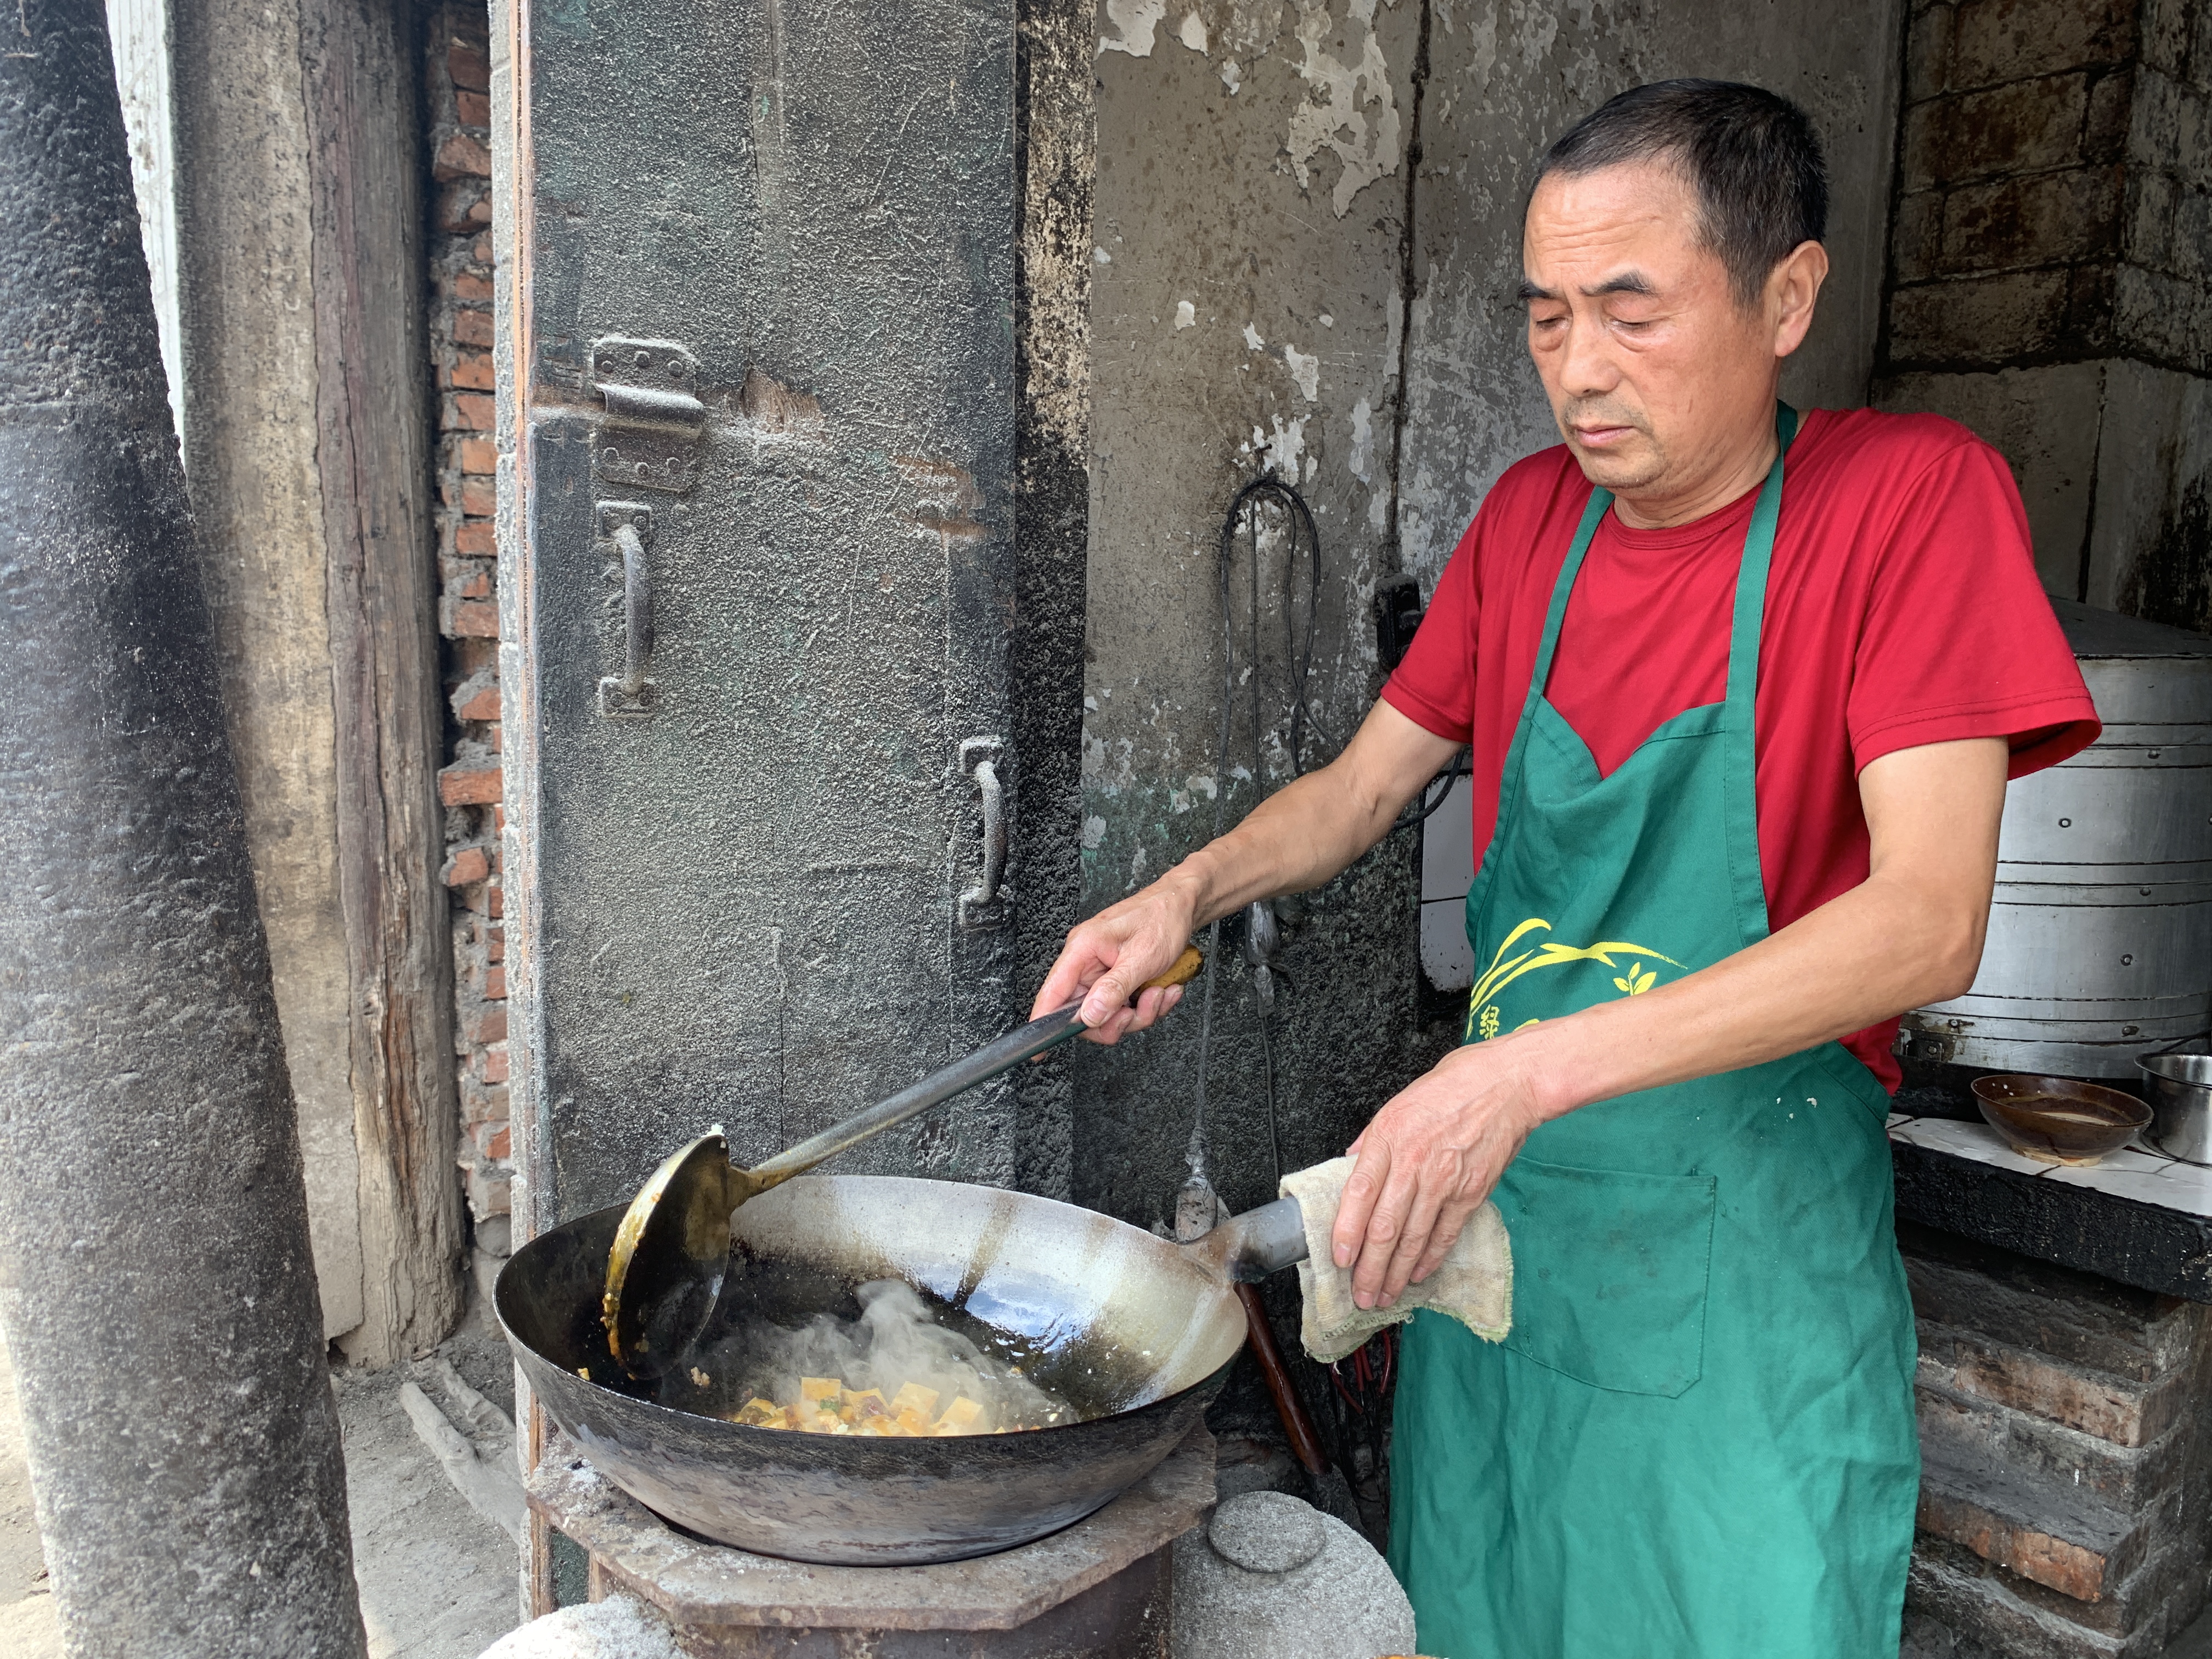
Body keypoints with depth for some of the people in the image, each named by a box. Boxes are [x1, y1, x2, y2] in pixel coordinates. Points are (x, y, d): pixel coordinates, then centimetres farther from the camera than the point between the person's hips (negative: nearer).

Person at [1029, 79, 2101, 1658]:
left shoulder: (1915, 495, -12)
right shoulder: (1531, 517, 4)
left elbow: (1931, 920, -21)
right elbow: (1360, 790, 10)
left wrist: (1534, 1071, -30)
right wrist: (1188, 891, -9)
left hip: (1751, 1255, -4)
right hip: (1489, 1216, 5)